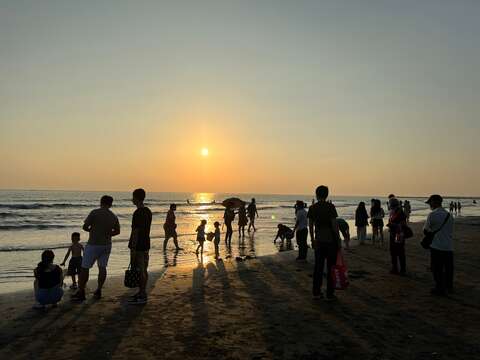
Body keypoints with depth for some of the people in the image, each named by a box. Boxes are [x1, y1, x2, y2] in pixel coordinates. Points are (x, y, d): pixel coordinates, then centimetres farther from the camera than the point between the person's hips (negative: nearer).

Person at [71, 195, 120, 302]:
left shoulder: (95, 213, -13)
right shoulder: (114, 216, 3)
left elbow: (85, 226, -11)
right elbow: (117, 231, 13)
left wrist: (91, 230, 8)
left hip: (93, 244, -5)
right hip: (106, 245, 5)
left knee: (85, 268, 5)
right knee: (102, 267, 12)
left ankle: (81, 292, 8)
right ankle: (98, 291, 17)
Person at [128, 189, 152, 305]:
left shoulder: (138, 213, -18)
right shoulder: (148, 211, 12)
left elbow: (135, 232, -20)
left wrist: (133, 249, -18)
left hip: (138, 246, -9)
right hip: (146, 245, 9)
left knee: (138, 271, -3)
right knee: (143, 270, 14)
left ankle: (142, 296, 3)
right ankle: (142, 293, 24)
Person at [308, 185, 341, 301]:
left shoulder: (312, 208, 2)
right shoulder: (330, 206, -10)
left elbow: (310, 226, 6)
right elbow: (334, 225, -12)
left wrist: (312, 240, 16)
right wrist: (338, 240, -3)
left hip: (318, 241, 4)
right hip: (331, 240, -4)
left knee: (318, 266, 11)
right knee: (331, 267, 5)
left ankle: (316, 292, 16)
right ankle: (330, 294, 10)